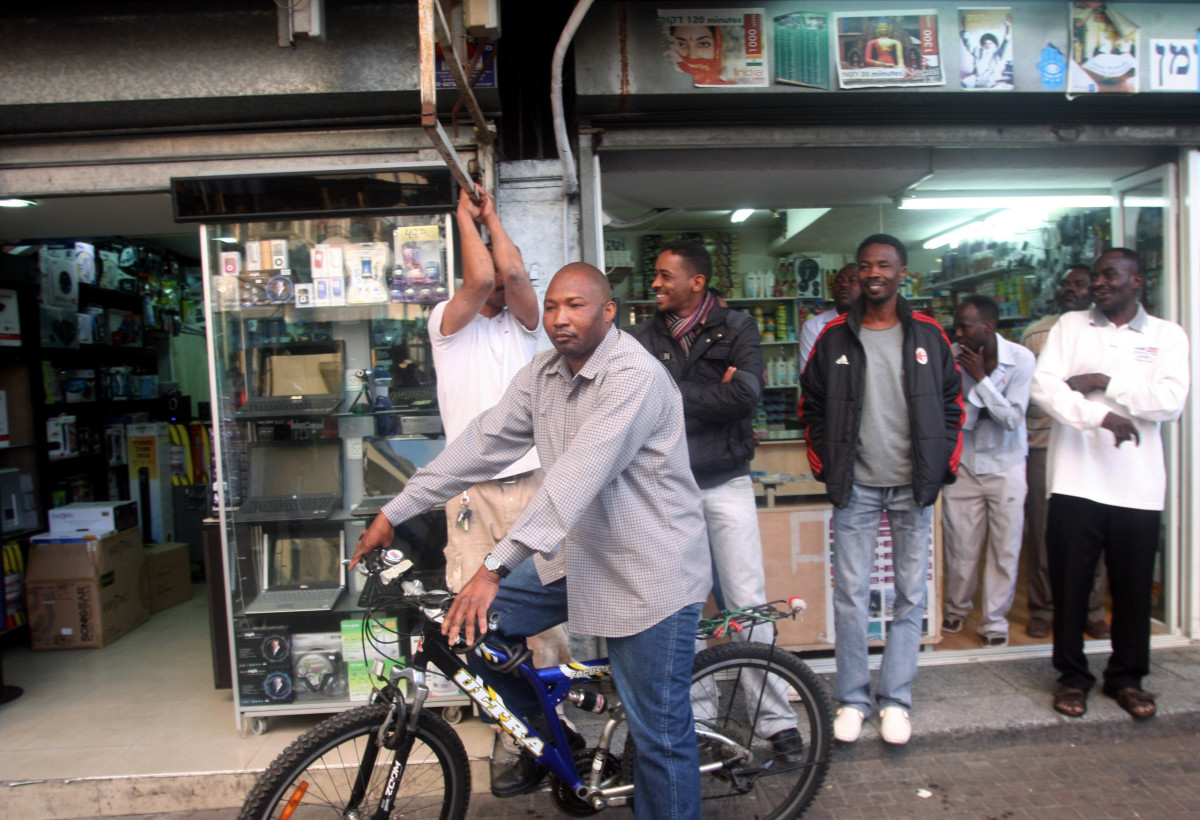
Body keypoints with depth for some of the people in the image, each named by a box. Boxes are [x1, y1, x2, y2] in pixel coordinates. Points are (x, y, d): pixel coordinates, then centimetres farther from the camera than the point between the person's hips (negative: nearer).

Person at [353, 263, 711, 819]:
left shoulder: (634, 376, -23)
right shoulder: (543, 374, 2)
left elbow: (577, 476, -32)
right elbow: (484, 442, 3)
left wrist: (495, 567, -36)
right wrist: (394, 513, 2)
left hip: (650, 569, -7)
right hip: (582, 554, 8)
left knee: (659, 736, 0)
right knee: (483, 622, 5)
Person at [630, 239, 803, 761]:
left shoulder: (736, 329, -1)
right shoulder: (645, 337, 5)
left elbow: (746, 394, -17)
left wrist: (675, 395, -14)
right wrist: (713, 393, -12)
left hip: (726, 483, -2)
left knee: (747, 602, 2)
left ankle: (776, 717, 16)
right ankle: (698, 713, 27)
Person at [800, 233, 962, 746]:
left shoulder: (927, 335, 5)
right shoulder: (834, 337, 3)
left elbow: (952, 402, 11)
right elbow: (810, 406, 9)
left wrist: (943, 464, 3)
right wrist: (825, 467, 3)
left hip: (913, 486, 1)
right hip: (856, 487, -1)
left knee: (910, 595, 7)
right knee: (850, 595, 1)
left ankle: (896, 699, 21)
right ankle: (853, 698, 17)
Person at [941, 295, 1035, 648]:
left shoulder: (1020, 359, -13)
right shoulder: (952, 357, -10)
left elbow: (1012, 419, -16)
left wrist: (981, 378, -21)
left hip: (1005, 464, -1)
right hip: (963, 462, 1)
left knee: (1005, 547, 3)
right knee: (960, 544, 7)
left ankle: (995, 621, 18)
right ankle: (956, 608, 30)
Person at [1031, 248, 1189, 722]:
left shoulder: (1167, 336, 8)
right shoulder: (1069, 327, 7)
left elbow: (1171, 401, -7)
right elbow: (1043, 385, -8)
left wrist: (1106, 384, -12)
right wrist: (1100, 416, -20)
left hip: (1138, 485, 1)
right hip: (1074, 481, 0)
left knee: (1133, 588, 9)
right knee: (1069, 584, 5)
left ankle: (1126, 677, 27)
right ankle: (1072, 675, 21)